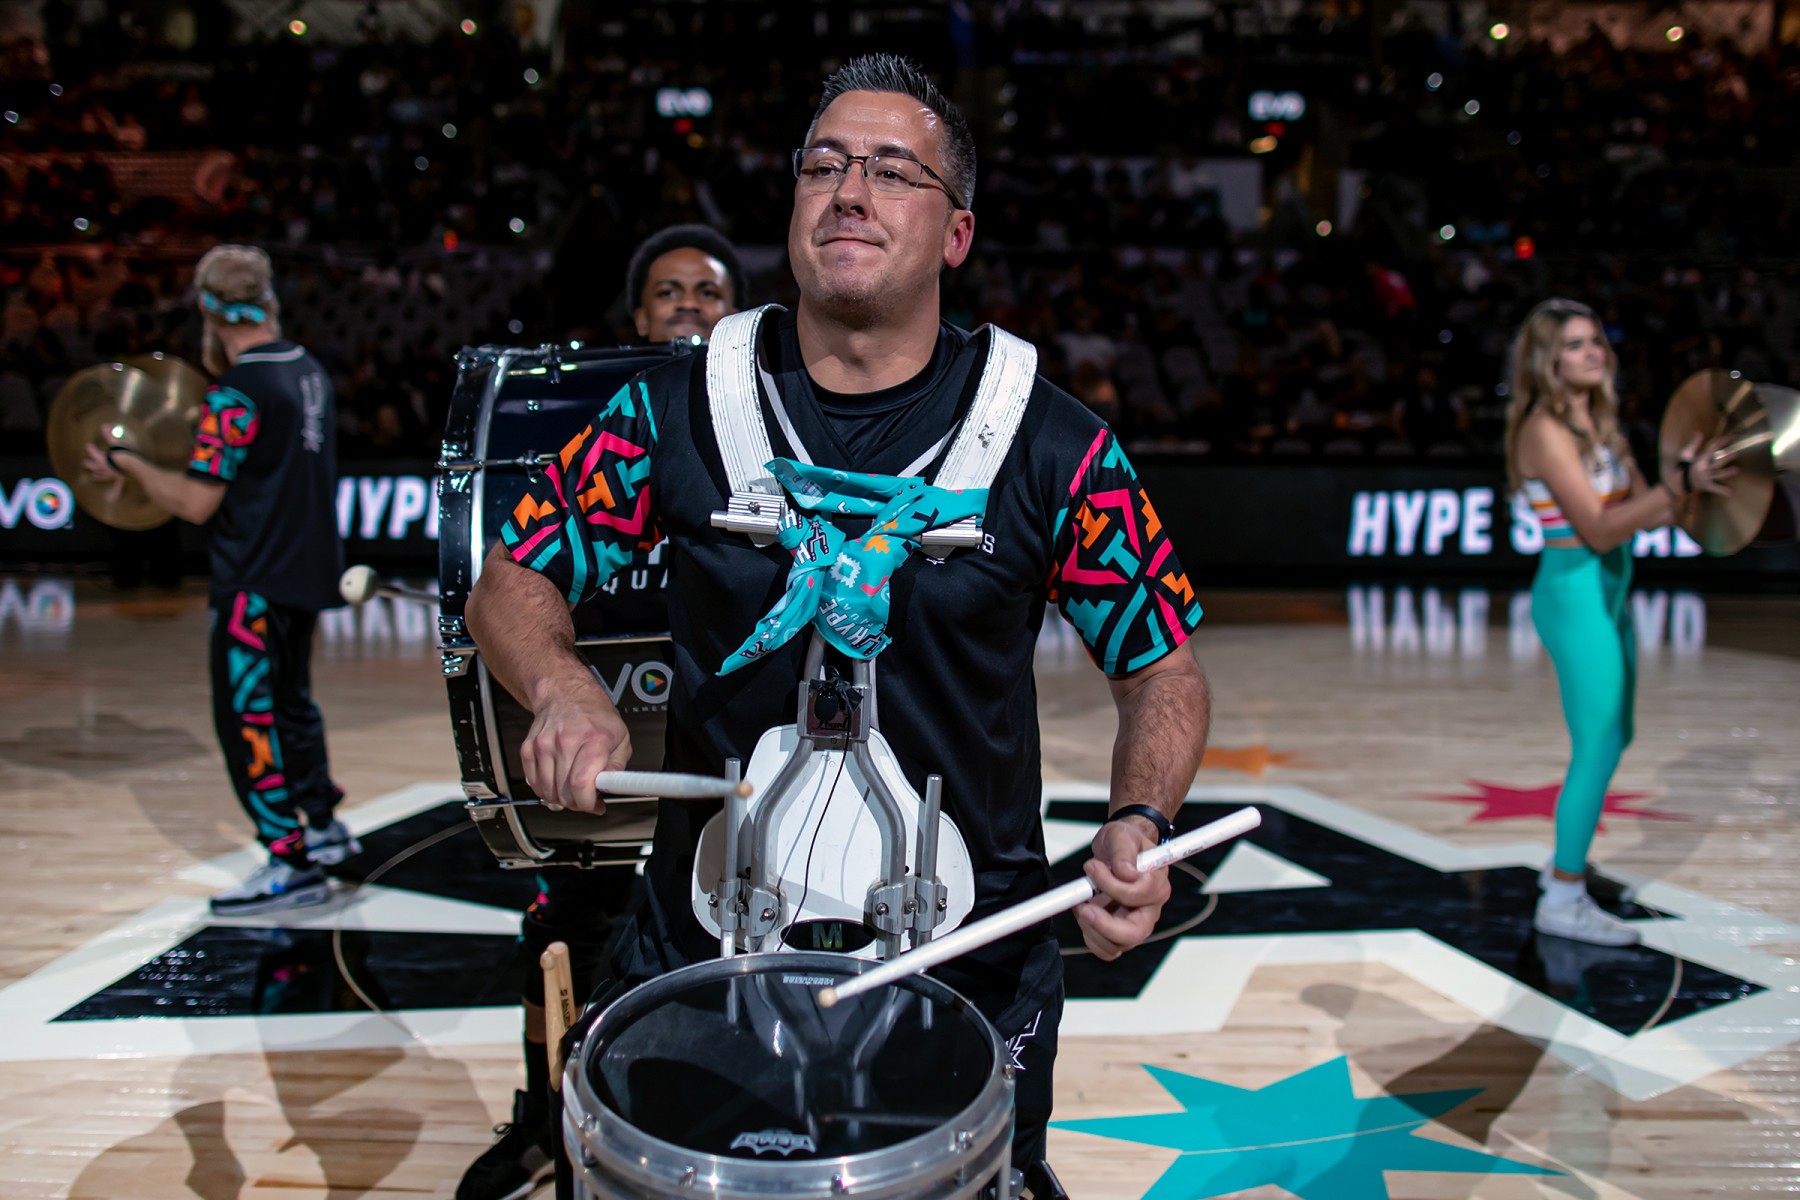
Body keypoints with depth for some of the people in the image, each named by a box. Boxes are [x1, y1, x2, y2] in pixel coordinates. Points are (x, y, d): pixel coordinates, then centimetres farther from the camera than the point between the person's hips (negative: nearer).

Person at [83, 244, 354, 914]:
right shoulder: (310, 372, 6)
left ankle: (292, 865, 2)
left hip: (255, 580, -9)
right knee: (290, 701, 22)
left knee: (246, 719, -1)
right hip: (309, 569, 9)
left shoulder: (235, 394, -18)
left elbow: (196, 503, -17)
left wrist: (126, 466, -3)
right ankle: (323, 828, 34)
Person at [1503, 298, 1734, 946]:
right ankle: (1562, 902, 7)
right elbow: (1599, 529, -21)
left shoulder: (1598, 422, 11)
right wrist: (1679, 484, -25)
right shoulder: (1546, 429, -15)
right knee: (1598, 746, -4)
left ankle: (1565, 864, 35)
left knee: (1613, 736, 19)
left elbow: (1646, 513, 8)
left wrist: (1694, 480, -7)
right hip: (1576, 593, -9)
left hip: (1610, 592, 9)